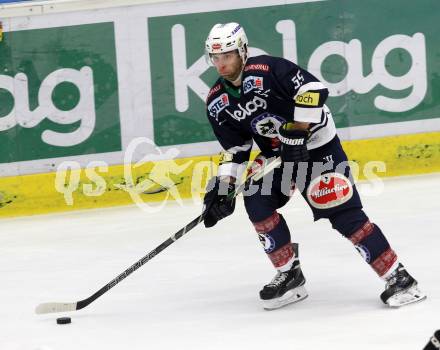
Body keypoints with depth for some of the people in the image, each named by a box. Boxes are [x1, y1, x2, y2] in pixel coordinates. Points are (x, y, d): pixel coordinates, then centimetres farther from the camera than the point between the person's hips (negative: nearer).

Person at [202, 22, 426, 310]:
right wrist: (223, 186, -5)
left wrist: (297, 131, -29)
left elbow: (313, 89, -29)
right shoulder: (217, 103, -1)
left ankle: (399, 278, -11)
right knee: (256, 201, -13)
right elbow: (235, 149, 6)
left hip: (317, 145, -7)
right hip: (276, 154, 7)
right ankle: (290, 276, 0)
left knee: (343, 213, -14)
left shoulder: (267, 70, -23)